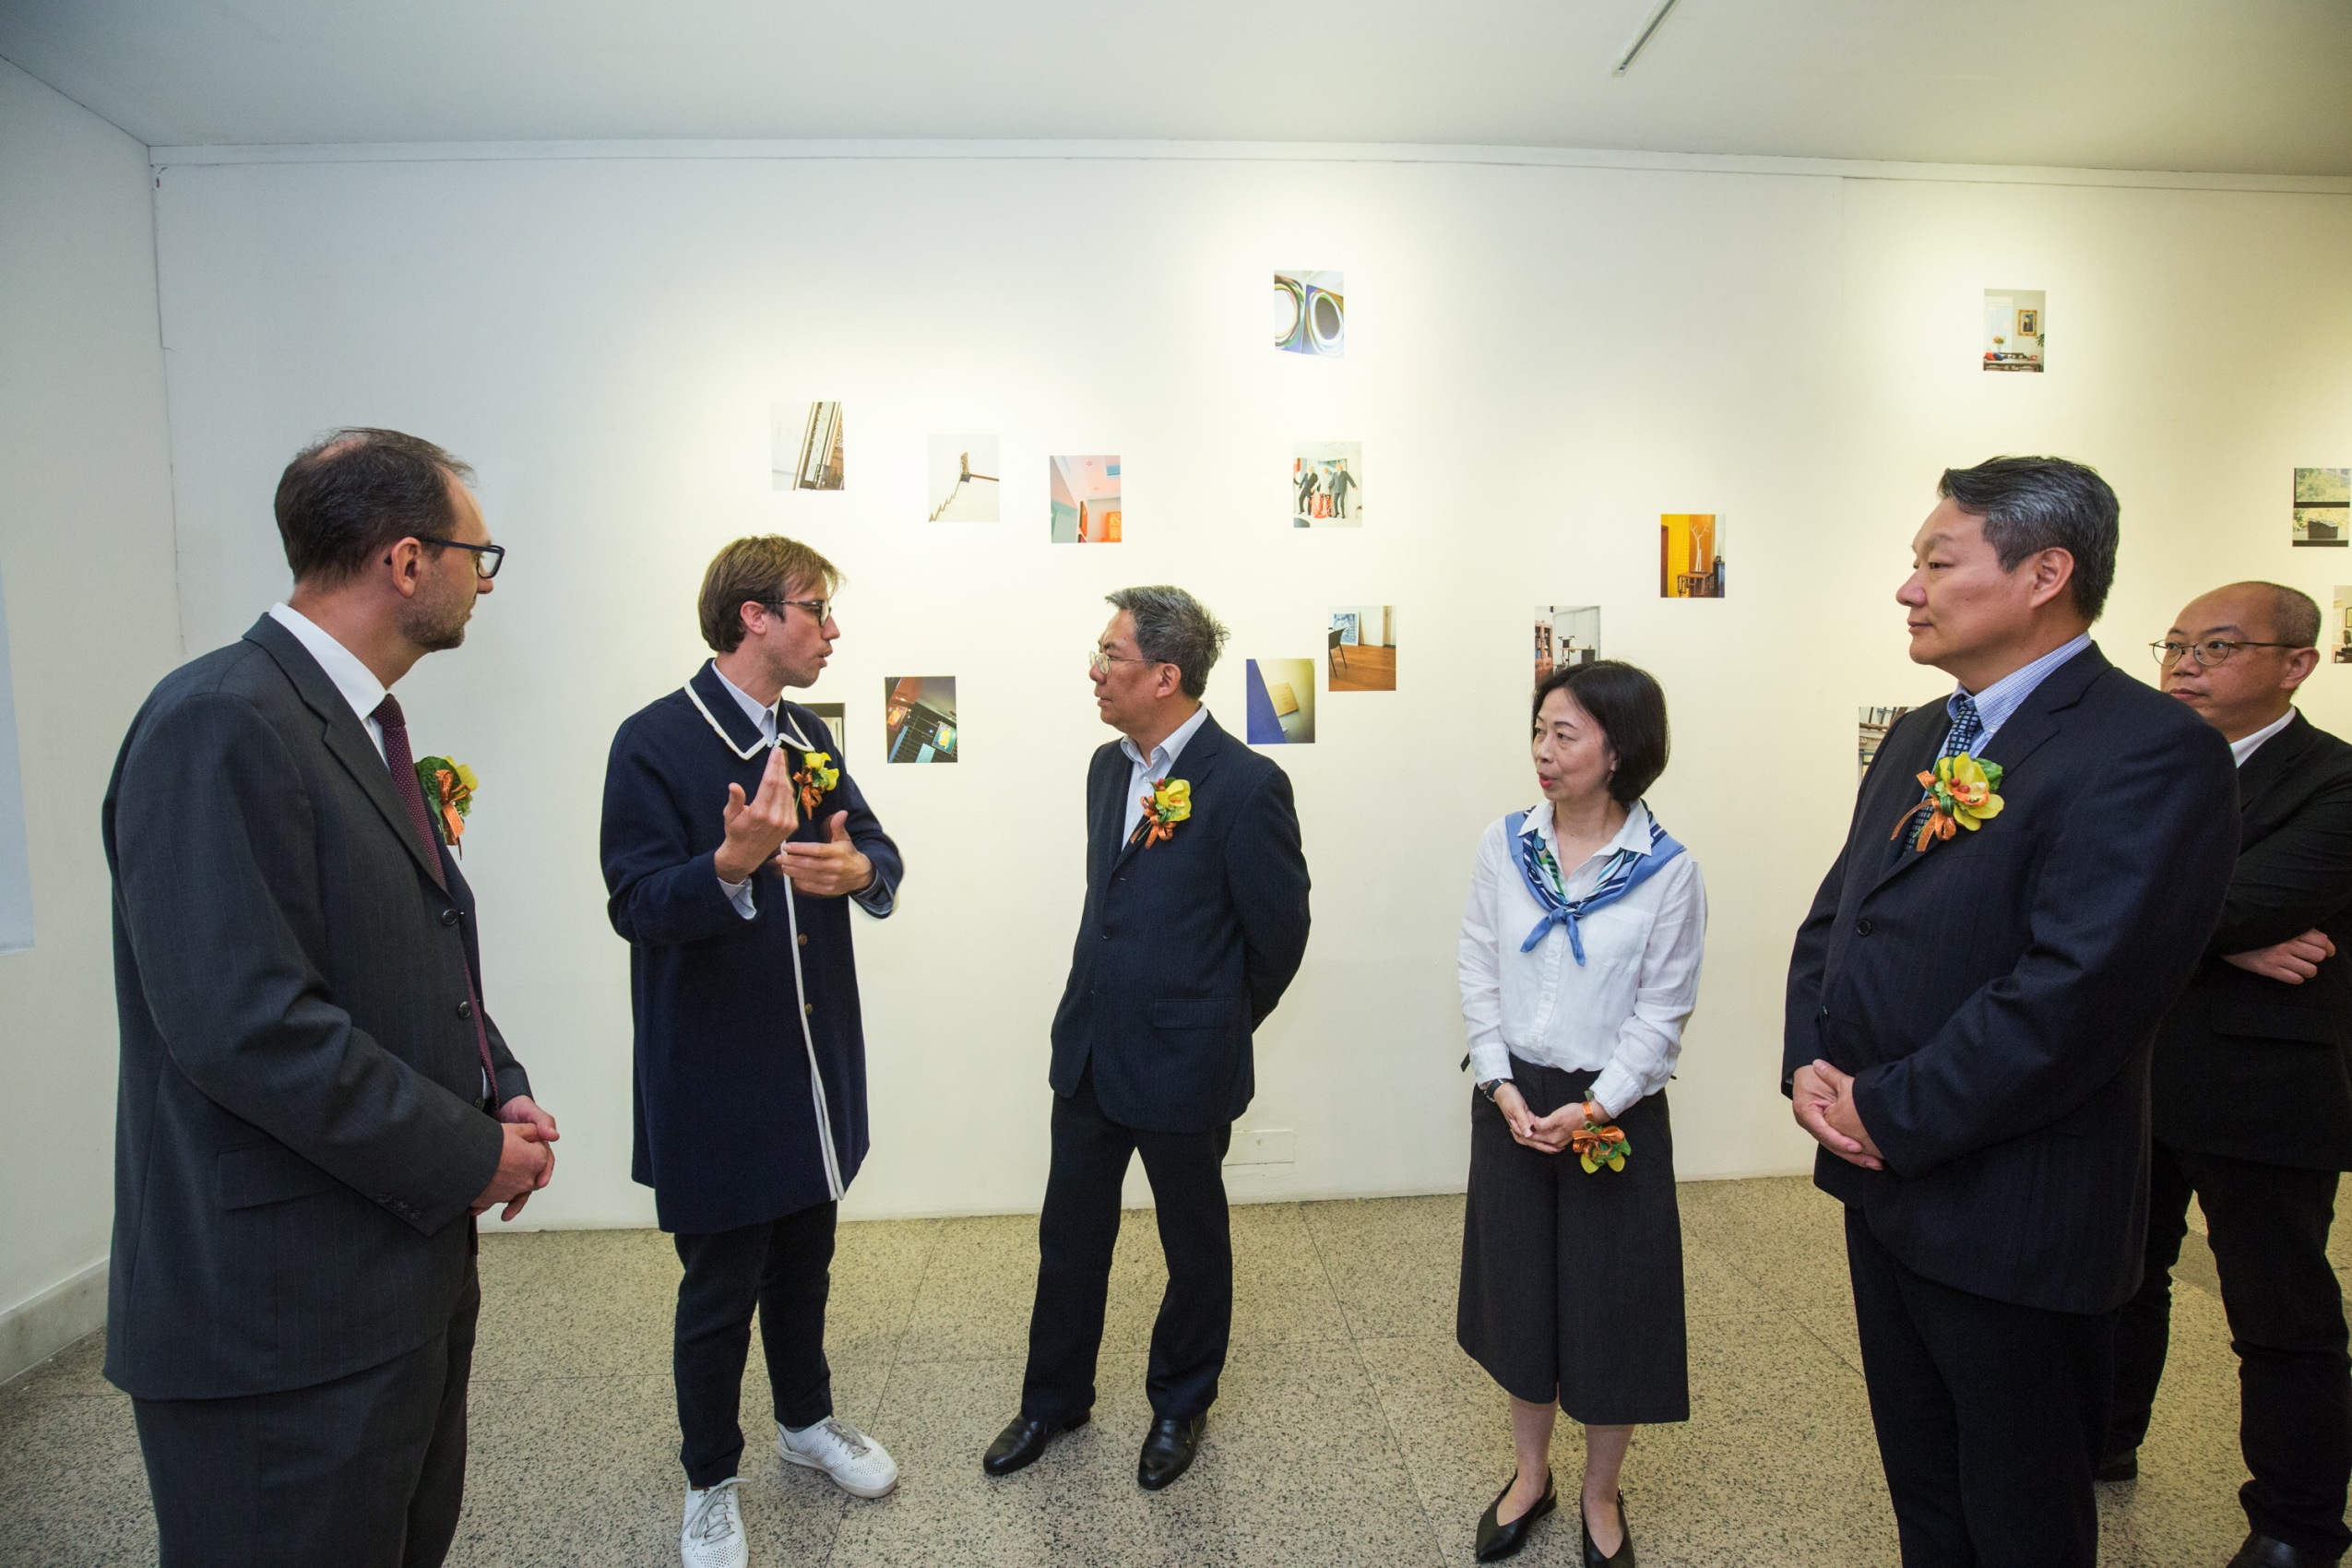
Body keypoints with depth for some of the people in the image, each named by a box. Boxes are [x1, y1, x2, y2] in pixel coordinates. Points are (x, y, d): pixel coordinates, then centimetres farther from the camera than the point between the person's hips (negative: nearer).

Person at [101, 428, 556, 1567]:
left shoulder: (363, 728, 10)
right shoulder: (219, 724, -20)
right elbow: (247, 1025, -27)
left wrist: (501, 1092, 2)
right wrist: (467, 1156, -17)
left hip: (403, 1277, 9)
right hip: (284, 1311, -9)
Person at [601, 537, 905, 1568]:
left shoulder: (808, 736, 7)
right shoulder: (655, 741, -15)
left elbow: (881, 852, 6)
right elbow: (638, 904, -21)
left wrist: (858, 870, -18)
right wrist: (733, 866, -39)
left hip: (816, 1063, 7)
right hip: (715, 1079, -6)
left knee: (804, 1265, 23)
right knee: (718, 1290, 11)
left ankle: (806, 1421, 46)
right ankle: (710, 1482, 35)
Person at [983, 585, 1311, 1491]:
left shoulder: (1246, 785, -20)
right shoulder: (1108, 766, 4)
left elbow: (1280, 932, -11)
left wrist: (1219, 1026, 3)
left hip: (1184, 1065, -6)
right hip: (1089, 1046, 6)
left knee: (1194, 1247, 17)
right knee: (1069, 1236, 19)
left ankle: (1180, 1407, 41)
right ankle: (1055, 1399, 42)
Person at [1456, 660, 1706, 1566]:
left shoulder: (1668, 870, -11)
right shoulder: (1504, 846, -4)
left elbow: (1662, 1013, -9)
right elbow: (1478, 974, -1)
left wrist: (1594, 1108, -16)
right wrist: (1502, 1086, -9)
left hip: (1615, 1112, -2)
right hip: (1513, 1101, 3)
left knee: (1611, 1307, 11)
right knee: (1519, 1292, 15)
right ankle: (1530, 1475, 39)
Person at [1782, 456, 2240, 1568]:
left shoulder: (2152, 752, -19)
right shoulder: (1920, 737, 8)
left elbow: (2073, 993, -27)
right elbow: (1833, 916, 10)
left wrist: (1888, 1113, -18)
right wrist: (1809, 1065, -5)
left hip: (2010, 1216, -7)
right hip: (1882, 1185, 7)